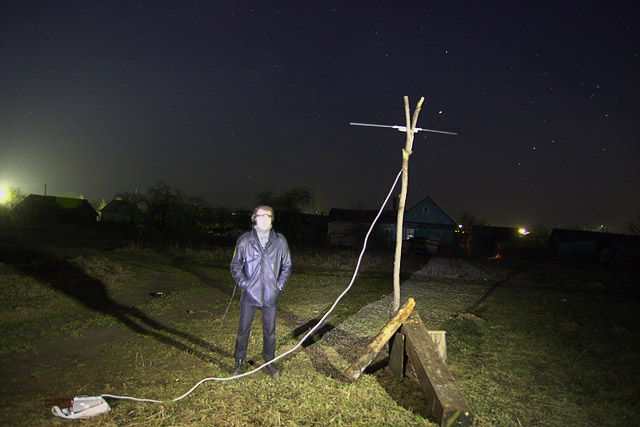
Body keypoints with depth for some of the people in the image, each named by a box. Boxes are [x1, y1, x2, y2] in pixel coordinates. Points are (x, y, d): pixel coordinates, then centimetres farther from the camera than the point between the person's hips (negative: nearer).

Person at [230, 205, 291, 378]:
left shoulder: (280, 241, 1)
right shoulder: (244, 240, -2)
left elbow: (287, 265, 10)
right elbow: (236, 265, 5)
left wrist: (280, 284, 0)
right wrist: (243, 282, -8)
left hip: (270, 295, 1)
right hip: (250, 293, -1)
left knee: (269, 330, 11)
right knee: (243, 329, 9)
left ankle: (269, 362, 27)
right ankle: (239, 362, 26)